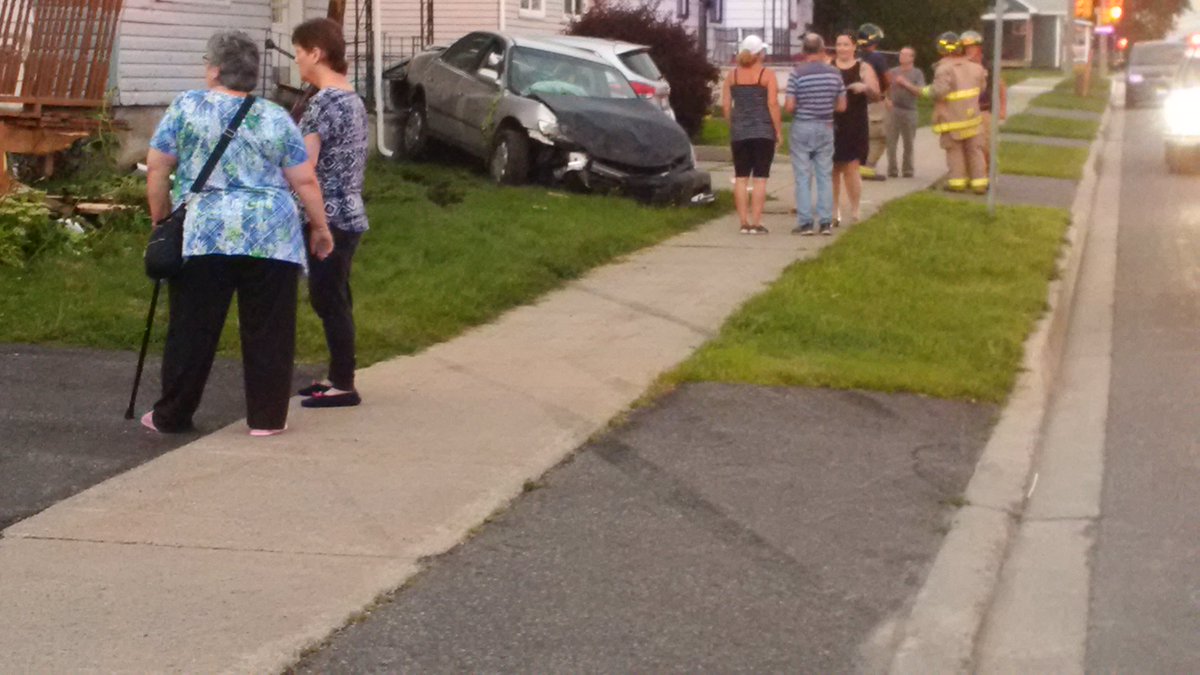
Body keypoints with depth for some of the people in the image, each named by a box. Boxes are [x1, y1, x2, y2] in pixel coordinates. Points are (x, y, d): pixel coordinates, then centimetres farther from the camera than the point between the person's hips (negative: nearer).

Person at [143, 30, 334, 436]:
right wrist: (319, 227, 17)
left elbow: (157, 168, 4)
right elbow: (305, 181, 6)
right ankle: (266, 418, 9)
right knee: (267, 330, 6)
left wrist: (161, 219, 14)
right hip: (271, 234, 1)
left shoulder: (186, 107, 6)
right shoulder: (276, 119, 8)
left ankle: (172, 416, 12)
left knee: (193, 329, 5)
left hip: (203, 232, -1)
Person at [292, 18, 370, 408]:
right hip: (347, 213, 10)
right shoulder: (353, 99, 13)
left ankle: (344, 387, 1)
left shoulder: (324, 101, -17)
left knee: (328, 300, -3)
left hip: (327, 218, -10)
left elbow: (303, 166, -22)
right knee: (335, 298, 15)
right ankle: (338, 377, 22)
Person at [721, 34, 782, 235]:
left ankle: (744, 223, 6)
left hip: (738, 133, 3)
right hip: (763, 132, -3)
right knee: (760, 178, -2)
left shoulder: (732, 75, 6)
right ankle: (756, 223, -5)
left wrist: (733, 124, 14)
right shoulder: (766, 75, -4)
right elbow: (773, 103, -11)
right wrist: (778, 130, -4)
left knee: (741, 178, 7)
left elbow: (725, 104, 4)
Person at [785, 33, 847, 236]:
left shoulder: (797, 74, -11)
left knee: (803, 177, 2)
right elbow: (842, 106, 4)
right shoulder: (834, 73, 0)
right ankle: (826, 222, 8)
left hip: (802, 128, -3)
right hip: (826, 128, 3)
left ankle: (805, 222, 1)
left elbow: (789, 106, -12)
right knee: (825, 175, 9)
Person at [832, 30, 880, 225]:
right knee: (833, 169, 5)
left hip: (854, 126, -2)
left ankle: (855, 212, 3)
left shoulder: (863, 68, 5)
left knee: (851, 169, -6)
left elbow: (875, 94, 0)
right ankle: (835, 213, 16)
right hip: (831, 125, 2)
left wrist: (865, 87, -21)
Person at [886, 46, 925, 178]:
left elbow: (921, 91, -7)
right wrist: (887, 99, -5)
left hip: (910, 111, -1)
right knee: (891, 142, -3)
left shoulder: (917, 73, 4)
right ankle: (892, 170, 0)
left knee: (908, 143, 4)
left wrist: (906, 83, -14)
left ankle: (907, 170, 11)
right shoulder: (893, 72, 9)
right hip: (894, 110, 1)